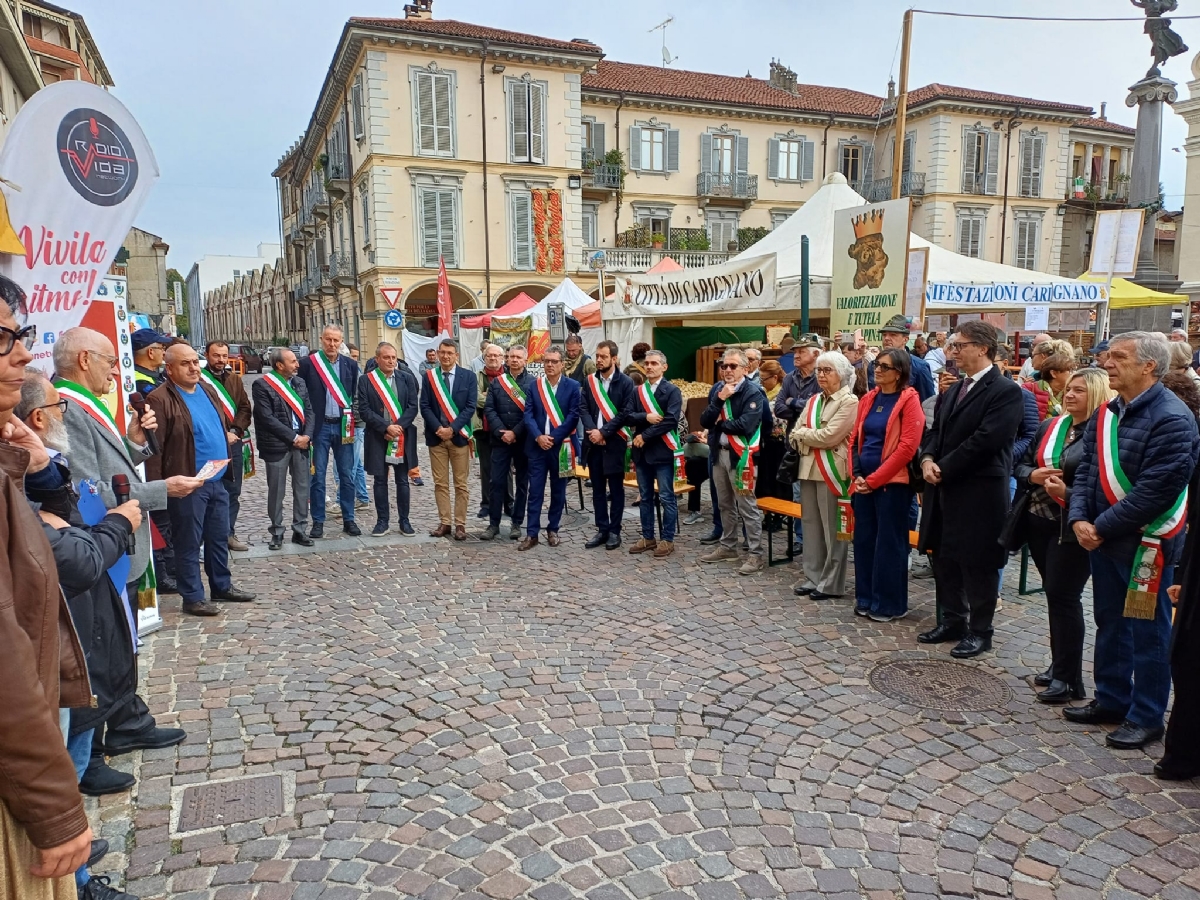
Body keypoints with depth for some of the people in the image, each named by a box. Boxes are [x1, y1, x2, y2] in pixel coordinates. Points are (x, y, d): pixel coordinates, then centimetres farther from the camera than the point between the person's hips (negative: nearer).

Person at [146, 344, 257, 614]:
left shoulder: (207, 389, 10)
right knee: (189, 543, 4)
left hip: (217, 480, 8)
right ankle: (193, 597, 15)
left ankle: (222, 586, 32)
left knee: (219, 537, 18)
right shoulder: (160, 399, -14)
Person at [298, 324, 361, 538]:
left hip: (343, 426, 2)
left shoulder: (350, 365, 6)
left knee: (347, 476, 7)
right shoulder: (307, 363, -3)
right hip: (319, 426, -2)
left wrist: (353, 420, 2)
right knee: (317, 476, 3)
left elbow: (356, 395, 10)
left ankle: (348, 520, 17)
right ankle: (318, 521, 12)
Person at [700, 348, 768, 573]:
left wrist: (719, 424, -6)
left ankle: (755, 554, 2)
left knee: (747, 506, -4)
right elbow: (704, 421, 1)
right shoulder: (717, 390, 11)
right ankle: (728, 546, 30)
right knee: (725, 504, 17)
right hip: (719, 452, 7)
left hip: (740, 454, -7)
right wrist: (719, 399, -14)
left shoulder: (753, 392, -10)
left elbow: (745, 425, -22)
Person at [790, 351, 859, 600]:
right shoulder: (813, 401, 15)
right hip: (809, 469, 7)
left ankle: (831, 584, 9)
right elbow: (794, 437, 9)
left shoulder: (849, 402, -7)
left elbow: (828, 436, -18)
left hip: (832, 471, -7)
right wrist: (812, 438, -9)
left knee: (833, 529, 1)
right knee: (811, 525, 12)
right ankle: (812, 576, 22)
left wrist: (802, 433, -5)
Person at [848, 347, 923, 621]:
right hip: (864, 482, 6)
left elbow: (907, 447, -15)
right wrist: (856, 475, -1)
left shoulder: (909, 400, -9)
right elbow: (855, 438, 13)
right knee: (863, 539, 11)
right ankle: (866, 598, 23)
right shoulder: (868, 399, 10)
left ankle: (889, 604, 13)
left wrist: (874, 479, -14)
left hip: (892, 483, -6)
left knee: (889, 544, 2)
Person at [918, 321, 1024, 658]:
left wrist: (943, 469, -16)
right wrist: (927, 459, -6)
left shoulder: (1006, 391, -11)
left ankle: (979, 631, 17)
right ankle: (952, 621, 30)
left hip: (979, 493, -8)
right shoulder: (953, 390, 16)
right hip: (944, 489, 8)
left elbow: (985, 440, -20)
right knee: (944, 559, 15)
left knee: (977, 564, 3)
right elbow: (936, 430, 14)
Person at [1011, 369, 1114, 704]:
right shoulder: (1049, 426, 11)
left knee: (1063, 597, -3)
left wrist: (1067, 493, -25)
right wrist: (1033, 475, -7)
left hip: (1072, 528, -7)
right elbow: (1022, 464, 13)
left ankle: (1068, 678, 8)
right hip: (1038, 521, 7)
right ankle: (1060, 664, 28)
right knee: (1055, 595, 15)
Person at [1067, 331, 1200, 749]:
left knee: (1148, 632, 6)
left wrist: (1102, 527, -18)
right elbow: (1087, 469, 7)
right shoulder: (1108, 413, 7)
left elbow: (1155, 491, -23)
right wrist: (1080, 518, -8)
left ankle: (1146, 717, 20)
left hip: (1147, 543, -8)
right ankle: (1111, 699, 34)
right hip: (1103, 540, 8)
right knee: (1110, 623, 18)